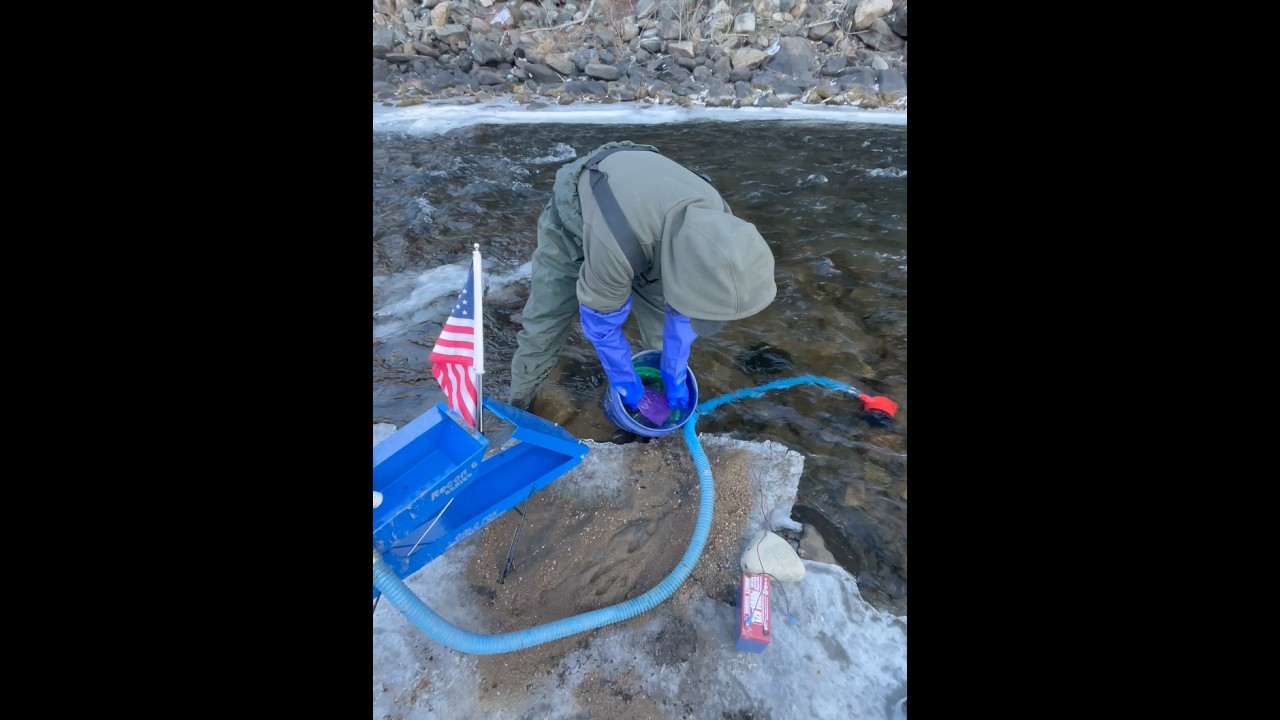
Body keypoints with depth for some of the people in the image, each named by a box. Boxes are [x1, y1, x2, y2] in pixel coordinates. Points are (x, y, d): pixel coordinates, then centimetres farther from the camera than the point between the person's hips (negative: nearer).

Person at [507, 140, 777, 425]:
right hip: (571, 223, -3)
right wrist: (625, 381, -11)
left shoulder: (717, 221, -29)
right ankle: (519, 401, 21)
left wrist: (675, 375, -4)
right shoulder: (616, 244, -47)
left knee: (662, 319, -2)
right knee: (545, 324, -5)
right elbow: (601, 321, -27)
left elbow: (683, 309, -13)